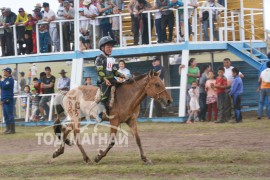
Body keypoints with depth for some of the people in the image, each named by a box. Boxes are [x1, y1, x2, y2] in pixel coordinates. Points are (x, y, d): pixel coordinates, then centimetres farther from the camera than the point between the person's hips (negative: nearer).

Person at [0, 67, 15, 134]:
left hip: (8, 100, -9)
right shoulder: (5, 79, 17)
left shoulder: (10, 79, -10)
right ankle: (8, 128, 16)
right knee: (6, 115, 11)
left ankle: (12, 129, -8)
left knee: (10, 115, -9)